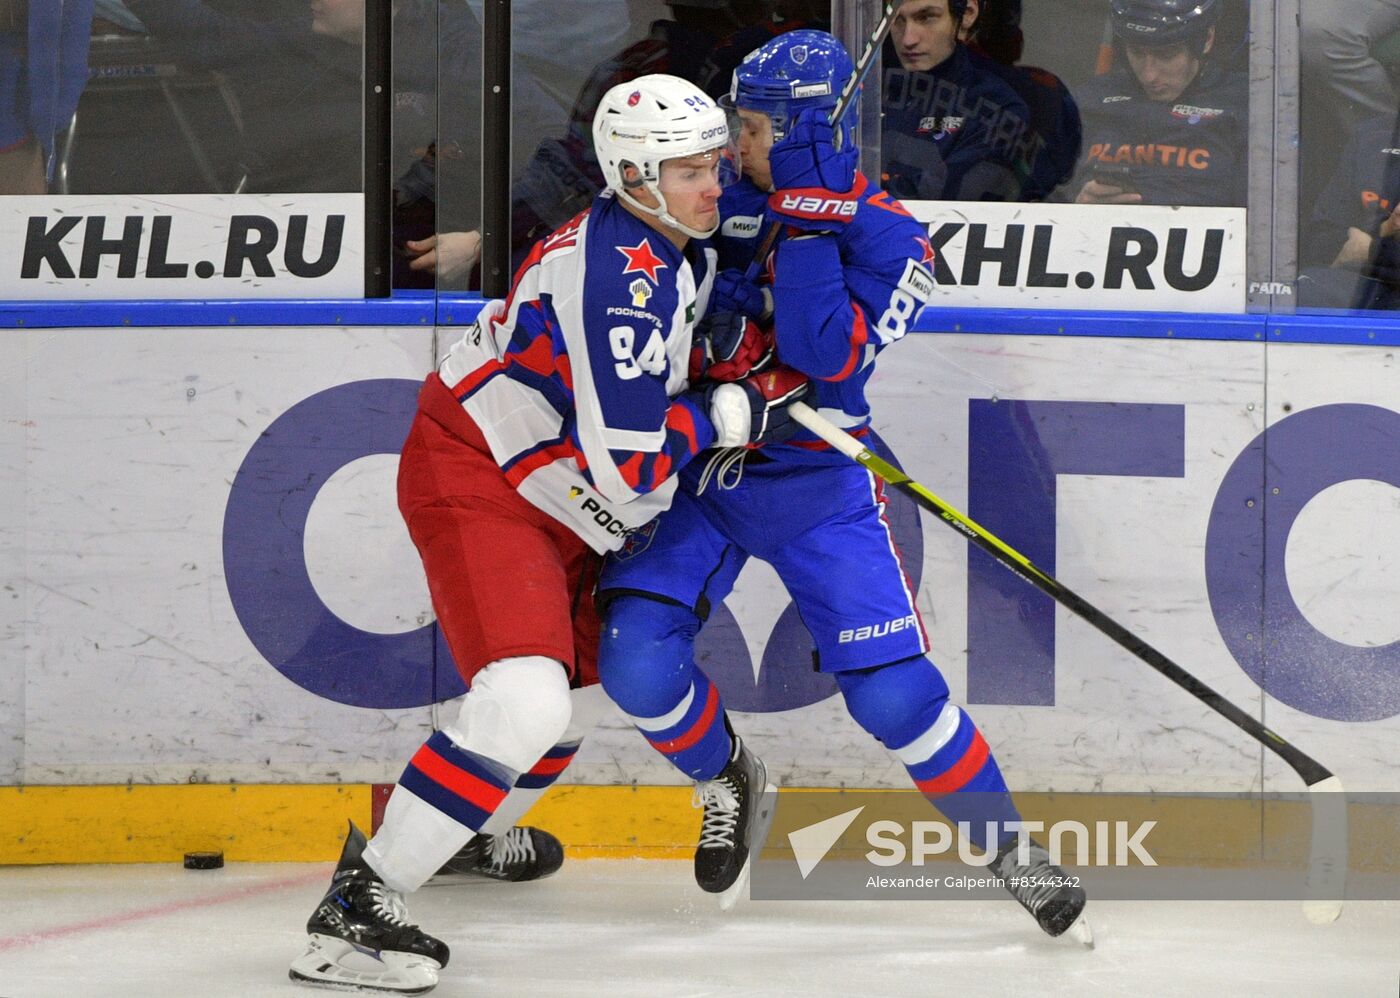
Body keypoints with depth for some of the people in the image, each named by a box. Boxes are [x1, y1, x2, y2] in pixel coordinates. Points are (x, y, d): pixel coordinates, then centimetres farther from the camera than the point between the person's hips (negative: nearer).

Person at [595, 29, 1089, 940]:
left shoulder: (889, 241, -12)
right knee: (637, 664, -15)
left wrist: (809, 230, -29)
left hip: (816, 486, -3)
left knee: (893, 691, -11)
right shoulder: (729, 204, -1)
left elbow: (825, 354, -27)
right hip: (699, 471, 3)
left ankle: (1009, 847, 9)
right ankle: (729, 783, 17)